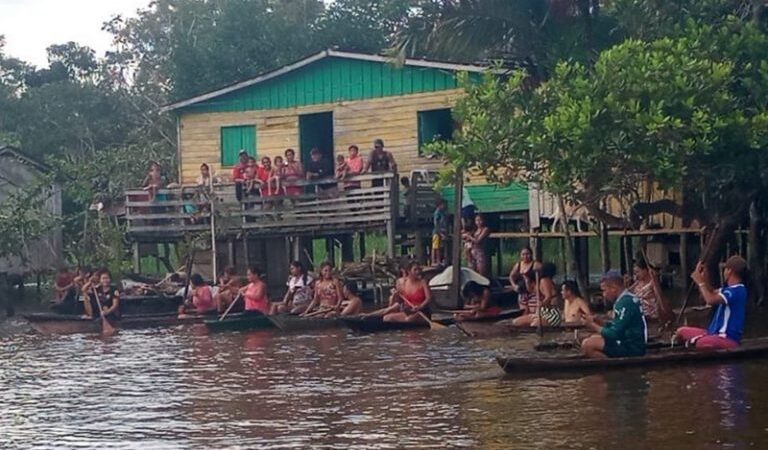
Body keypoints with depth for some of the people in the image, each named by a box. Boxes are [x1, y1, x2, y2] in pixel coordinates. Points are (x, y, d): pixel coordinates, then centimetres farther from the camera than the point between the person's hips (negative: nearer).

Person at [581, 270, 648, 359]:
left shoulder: (625, 302, -17)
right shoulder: (628, 299, 14)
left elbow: (614, 334, -19)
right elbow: (617, 327, 16)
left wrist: (593, 325, -7)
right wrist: (596, 322, 4)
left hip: (632, 348, -11)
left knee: (587, 345, -19)